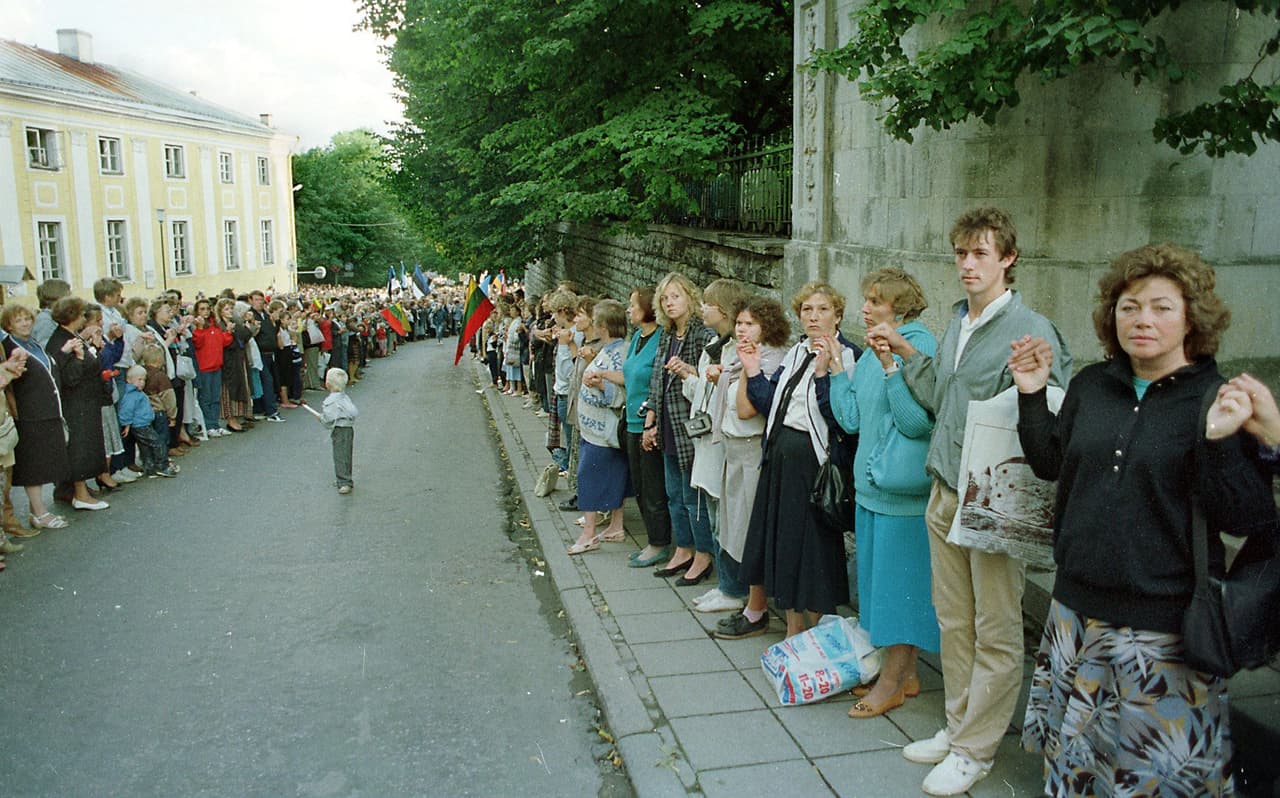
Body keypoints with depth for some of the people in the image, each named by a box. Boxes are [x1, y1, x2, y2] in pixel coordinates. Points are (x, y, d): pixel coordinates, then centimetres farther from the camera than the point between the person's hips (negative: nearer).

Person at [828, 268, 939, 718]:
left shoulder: (919, 348, -14)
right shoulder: (872, 354, 12)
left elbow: (918, 422, -22)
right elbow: (851, 419, 10)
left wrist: (890, 367, -27)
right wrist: (836, 369, 5)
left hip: (902, 490, -9)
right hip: (871, 484, 9)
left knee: (898, 580, 1)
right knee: (882, 579, 15)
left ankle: (891, 684, 14)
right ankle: (905, 673, 28)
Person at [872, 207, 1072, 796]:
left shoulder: (1032, 331, -12)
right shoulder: (957, 324, 13)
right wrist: (905, 352, 11)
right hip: (946, 493, 8)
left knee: (996, 634, 6)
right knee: (953, 621, 17)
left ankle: (975, 749, 19)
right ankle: (958, 727, 32)